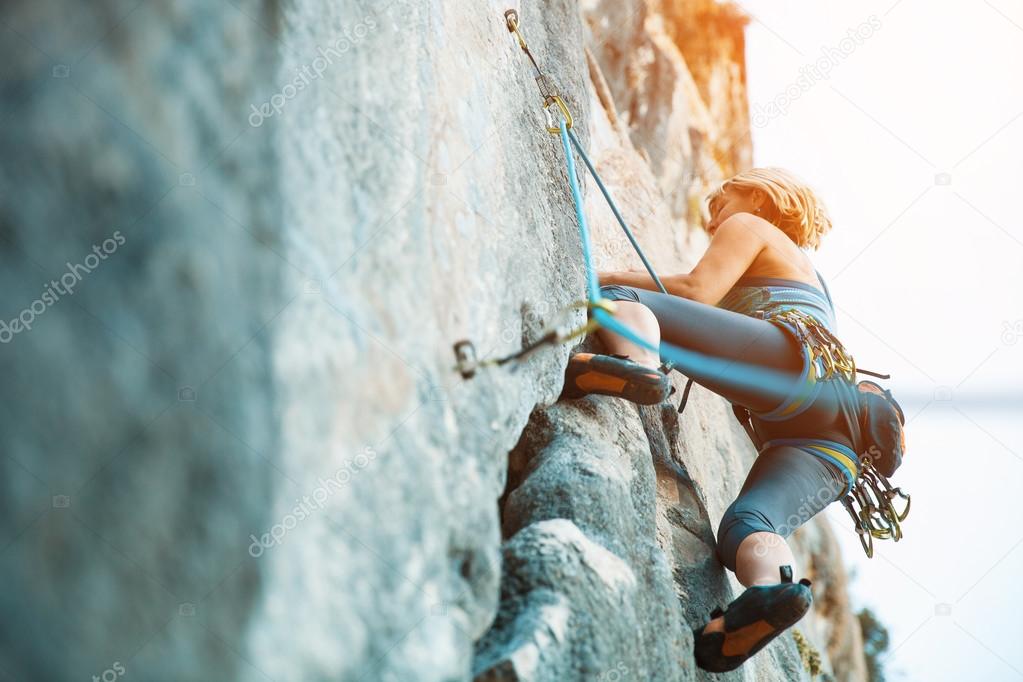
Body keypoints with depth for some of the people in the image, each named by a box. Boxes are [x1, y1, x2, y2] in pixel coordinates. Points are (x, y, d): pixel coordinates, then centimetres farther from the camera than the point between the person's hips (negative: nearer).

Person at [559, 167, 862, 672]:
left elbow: (697, 290, 5)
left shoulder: (750, 225, 24)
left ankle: (637, 365, -43)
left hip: (797, 362, -8)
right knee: (746, 523, -12)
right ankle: (772, 587, -46)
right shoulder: (807, 274, 47)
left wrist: (606, 279, 13)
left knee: (617, 300, -10)